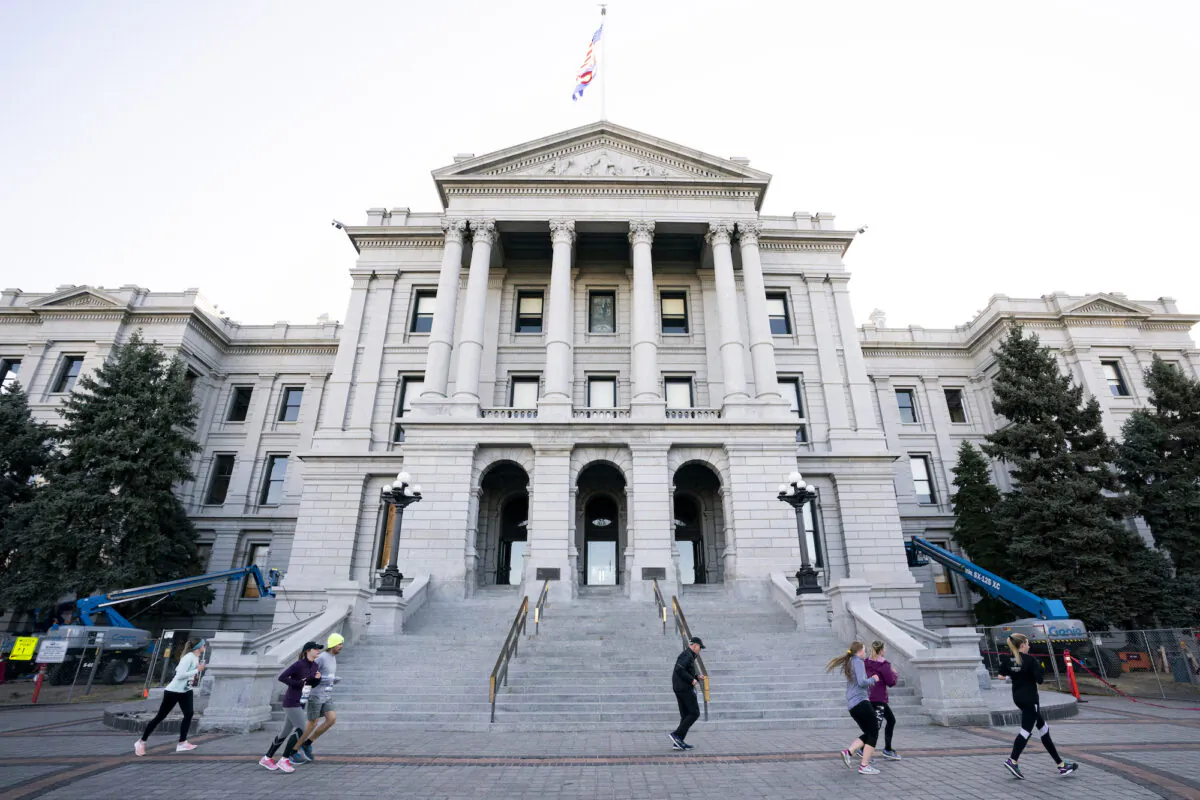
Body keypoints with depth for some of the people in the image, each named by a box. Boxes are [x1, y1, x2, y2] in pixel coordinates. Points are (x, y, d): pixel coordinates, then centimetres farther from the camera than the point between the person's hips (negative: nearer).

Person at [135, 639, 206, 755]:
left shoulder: (196, 657, 4)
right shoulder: (189, 657, -24)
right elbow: (180, 675, -31)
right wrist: (197, 670, -25)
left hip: (185, 691, 8)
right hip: (173, 691, -8)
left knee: (189, 714, -2)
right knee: (160, 717, 4)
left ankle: (182, 743, 2)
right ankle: (141, 742, 21)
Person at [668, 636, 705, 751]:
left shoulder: (689, 656, 20)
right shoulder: (687, 655, -13)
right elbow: (679, 669, -25)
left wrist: (697, 676, 11)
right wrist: (692, 680, -19)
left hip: (680, 689, 10)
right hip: (685, 689, -10)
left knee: (686, 715, 11)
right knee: (694, 713, -5)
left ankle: (678, 742, 11)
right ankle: (676, 734, -7)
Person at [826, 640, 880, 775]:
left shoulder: (849, 663, 19)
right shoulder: (858, 662, -8)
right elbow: (862, 682, -19)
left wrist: (870, 680, 21)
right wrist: (873, 679, -2)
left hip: (852, 705, 9)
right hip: (861, 702, -9)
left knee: (868, 733, 16)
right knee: (873, 733, 2)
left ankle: (849, 752, 2)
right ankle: (864, 766, 2)